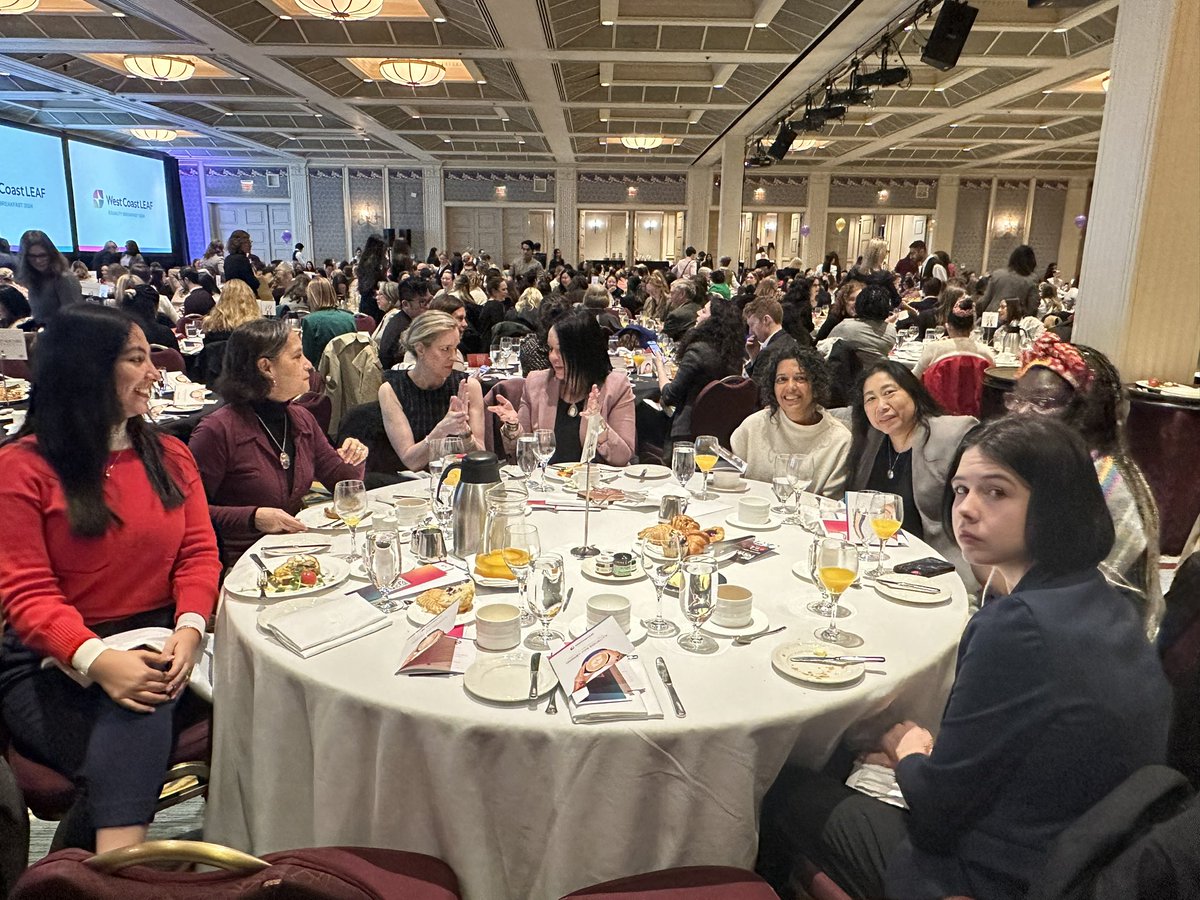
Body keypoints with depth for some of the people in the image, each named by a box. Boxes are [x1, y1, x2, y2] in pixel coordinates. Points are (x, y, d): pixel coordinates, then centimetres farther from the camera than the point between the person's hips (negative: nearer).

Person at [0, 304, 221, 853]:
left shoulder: (170, 456, 12)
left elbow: (199, 553, 5)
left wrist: (189, 629, -15)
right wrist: (97, 660, -26)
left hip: (158, 645, 2)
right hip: (57, 661, -2)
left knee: (139, 719, -30)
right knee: (136, 749, -29)